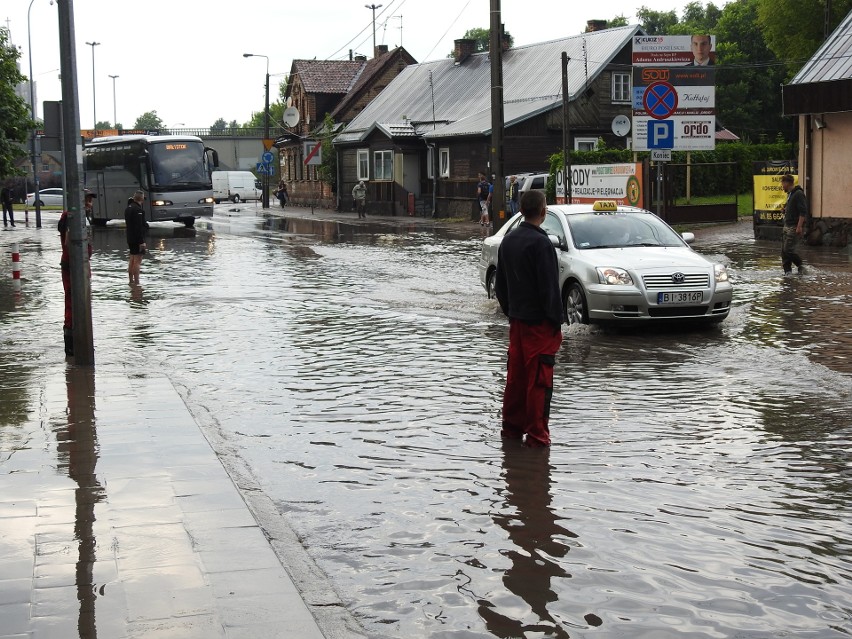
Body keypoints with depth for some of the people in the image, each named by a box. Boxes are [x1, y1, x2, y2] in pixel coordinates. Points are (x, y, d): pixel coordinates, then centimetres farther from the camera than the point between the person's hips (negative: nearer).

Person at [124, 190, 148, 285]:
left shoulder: (128, 208, 12)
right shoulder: (138, 209, -18)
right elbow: (139, 227, -22)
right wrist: (142, 241, -22)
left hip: (130, 238, 9)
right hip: (138, 238, -9)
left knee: (132, 260, 15)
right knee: (137, 261, -8)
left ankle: (131, 281, 21)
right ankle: (136, 282, -9)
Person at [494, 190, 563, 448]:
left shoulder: (508, 241, 9)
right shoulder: (540, 243, -17)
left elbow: (500, 284, 15)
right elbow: (550, 288, -18)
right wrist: (556, 321, -11)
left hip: (516, 319, 8)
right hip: (539, 322, -8)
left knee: (515, 376, 14)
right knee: (539, 380, -3)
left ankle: (512, 427, 21)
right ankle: (537, 435, 0)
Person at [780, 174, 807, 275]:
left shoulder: (798, 194, -13)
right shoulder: (789, 194, 18)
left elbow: (803, 212, -19)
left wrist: (799, 227, -23)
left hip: (794, 228, -10)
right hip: (787, 226, 10)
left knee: (788, 250, -13)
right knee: (784, 251, 6)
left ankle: (801, 266, 2)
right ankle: (787, 271, 10)